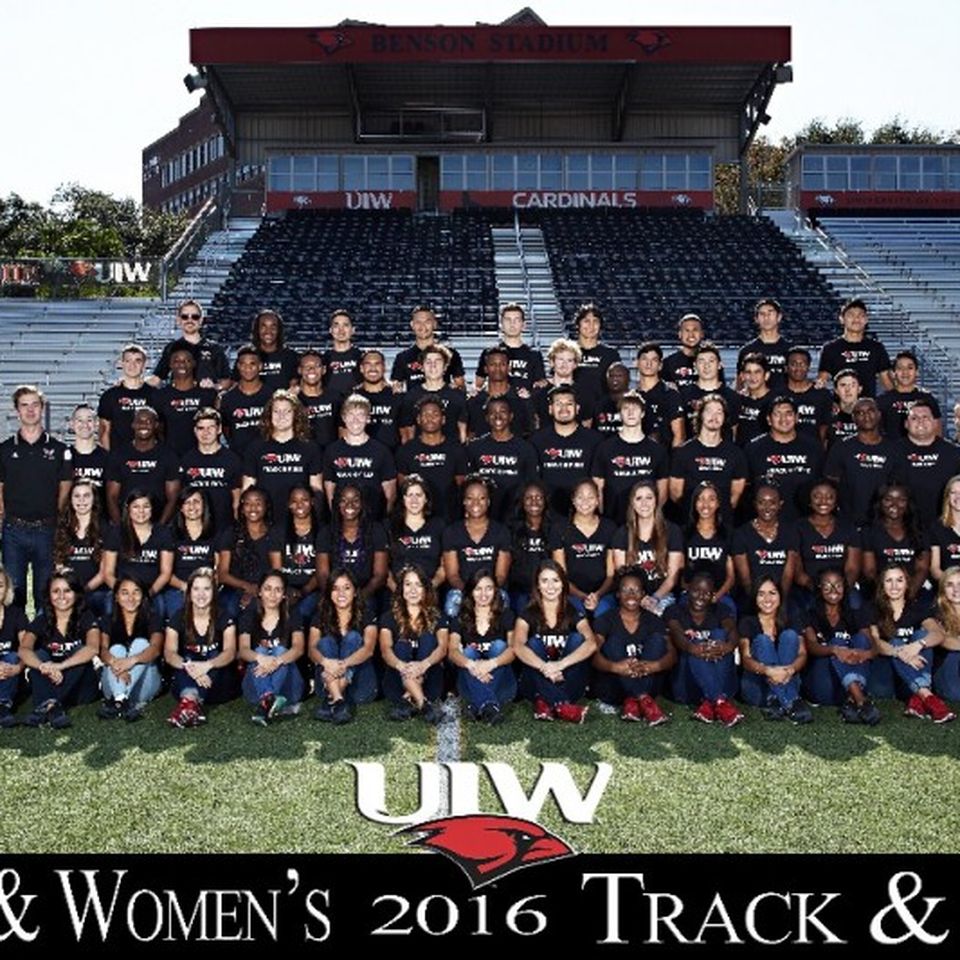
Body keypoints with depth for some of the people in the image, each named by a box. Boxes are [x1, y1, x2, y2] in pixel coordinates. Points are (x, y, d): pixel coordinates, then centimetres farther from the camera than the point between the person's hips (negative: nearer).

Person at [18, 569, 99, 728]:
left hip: (80, 688, -2)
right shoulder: (41, 622, 0)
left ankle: (48, 705, -38)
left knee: (79, 652, -25)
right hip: (51, 685, 2)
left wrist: (60, 665, -42)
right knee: (39, 655, -22)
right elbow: (24, 650, -19)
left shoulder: (86, 619, -6)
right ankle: (54, 709, -43)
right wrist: (44, 667, -42)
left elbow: (93, 648, -26)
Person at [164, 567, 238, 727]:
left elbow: (230, 652, -17)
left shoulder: (224, 619, -2)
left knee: (213, 656, -28)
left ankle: (190, 701, -51)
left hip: (218, 685, 0)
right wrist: (189, 667, -37)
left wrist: (208, 665, -39)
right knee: (187, 659, -27)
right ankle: (191, 697, -57)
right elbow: (169, 653, -14)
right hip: (185, 683, 1)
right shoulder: (179, 619, 0)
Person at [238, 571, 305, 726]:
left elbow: (298, 648, -13)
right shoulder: (249, 615, 5)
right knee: (260, 651, -24)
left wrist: (277, 661, -36)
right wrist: (260, 658, -35)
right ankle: (268, 698, -52)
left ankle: (264, 706, -46)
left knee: (280, 651, -24)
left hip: (288, 683, 0)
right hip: (255, 685, 1)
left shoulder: (292, 616, 4)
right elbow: (243, 650, -10)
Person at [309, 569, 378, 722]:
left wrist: (344, 664, -36)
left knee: (353, 637, -19)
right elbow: (312, 649, -8)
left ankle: (332, 699, -36)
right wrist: (326, 662, -33)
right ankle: (338, 699, -42)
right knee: (326, 641, -19)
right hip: (328, 684, 2)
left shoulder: (366, 618, 2)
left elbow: (369, 649, -16)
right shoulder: (321, 618, 8)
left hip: (359, 685, -2)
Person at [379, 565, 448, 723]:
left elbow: (442, 647, -9)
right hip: (398, 680, 0)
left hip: (428, 680, 1)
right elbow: (385, 649, -9)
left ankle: (409, 700, -36)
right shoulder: (390, 617, 9)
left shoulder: (436, 617, 9)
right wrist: (401, 666, -34)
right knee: (401, 646, -25)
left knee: (427, 638, -20)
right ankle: (424, 704, -45)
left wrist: (424, 664, -34)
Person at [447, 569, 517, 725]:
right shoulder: (461, 619, 8)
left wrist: (492, 663, -33)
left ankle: (478, 706, -42)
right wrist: (471, 665, -34)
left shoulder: (506, 615, 6)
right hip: (470, 683, 1)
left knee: (499, 645, -22)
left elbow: (514, 648, -11)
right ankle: (489, 707, -51)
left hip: (501, 683, 0)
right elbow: (452, 652, -10)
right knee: (469, 651, -25)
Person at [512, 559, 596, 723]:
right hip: (537, 683, -1)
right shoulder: (528, 614, -1)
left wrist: (560, 664, -35)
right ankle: (561, 705, -43)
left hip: (567, 684, 1)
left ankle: (546, 703, -34)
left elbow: (592, 644, -19)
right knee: (534, 643, -24)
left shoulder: (573, 613, 1)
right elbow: (518, 647, -21)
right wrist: (544, 667, -39)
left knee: (577, 638, -19)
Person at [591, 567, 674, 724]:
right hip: (611, 689, -2)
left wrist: (653, 666, -33)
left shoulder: (653, 621, 5)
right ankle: (643, 700, -37)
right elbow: (594, 655, -17)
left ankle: (632, 701, -30)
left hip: (646, 684, 2)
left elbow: (672, 655, -9)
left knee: (657, 638, -16)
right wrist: (616, 667, -39)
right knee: (615, 641, -23)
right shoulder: (606, 620, -1)